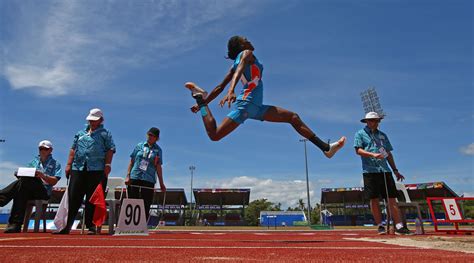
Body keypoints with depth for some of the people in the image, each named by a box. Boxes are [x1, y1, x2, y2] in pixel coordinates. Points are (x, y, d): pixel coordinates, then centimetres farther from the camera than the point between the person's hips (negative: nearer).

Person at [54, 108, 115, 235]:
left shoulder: (105, 134, 7)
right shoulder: (80, 133, 20)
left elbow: (110, 150, -1)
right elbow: (73, 149, 18)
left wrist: (107, 164, -12)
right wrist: (69, 164, 9)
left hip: (96, 171, -4)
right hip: (78, 169, 4)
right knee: (73, 198, 3)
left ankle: (91, 226, 8)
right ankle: (67, 226, 10)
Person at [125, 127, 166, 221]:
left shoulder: (158, 150, 8)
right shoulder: (139, 146, 9)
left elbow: (158, 167, 7)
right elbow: (131, 162, 11)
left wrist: (161, 184, 4)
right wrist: (128, 176, 2)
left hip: (149, 180, 0)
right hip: (134, 178, 1)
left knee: (146, 206, -1)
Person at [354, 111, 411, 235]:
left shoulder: (383, 135, 21)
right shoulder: (360, 134, 7)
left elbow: (388, 154, 21)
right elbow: (358, 150, -5)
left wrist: (395, 170, 16)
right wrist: (373, 154, -20)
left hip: (385, 170, 4)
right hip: (370, 171, -4)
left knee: (392, 198, -1)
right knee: (374, 199, -1)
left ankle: (399, 226, 0)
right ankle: (380, 226, 6)